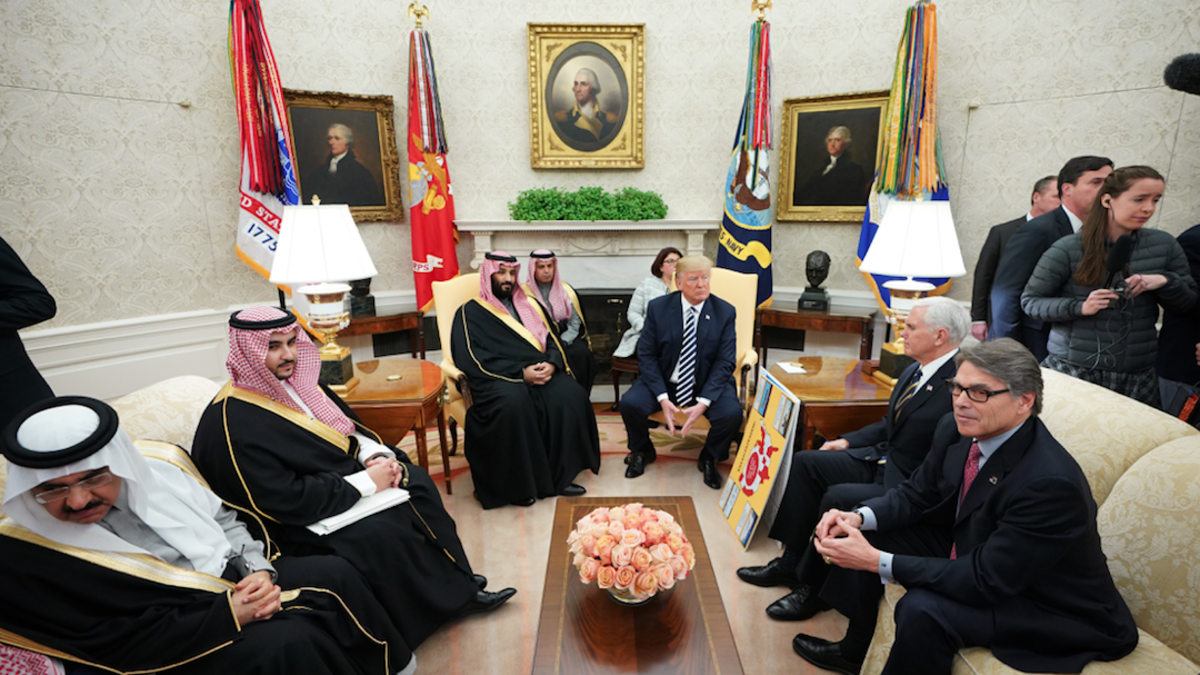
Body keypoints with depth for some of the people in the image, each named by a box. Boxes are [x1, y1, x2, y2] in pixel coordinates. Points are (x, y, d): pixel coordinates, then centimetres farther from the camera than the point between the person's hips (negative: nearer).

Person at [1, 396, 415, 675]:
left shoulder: (156, 466, -3)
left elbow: (225, 522, 8)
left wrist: (259, 569, -10)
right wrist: (227, 615, -23)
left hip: (238, 580, 5)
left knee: (335, 575, -11)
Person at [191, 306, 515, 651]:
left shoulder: (293, 379, 1)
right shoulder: (233, 425, -24)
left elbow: (346, 424, 12)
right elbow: (284, 501, -26)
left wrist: (376, 453, -8)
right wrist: (367, 483, -23)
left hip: (340, 475, 9)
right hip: (297, 524, -8)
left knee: (415, 481, -3)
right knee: (381, 533, -24)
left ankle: (456, 583, 6)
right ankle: (451, 600, 0)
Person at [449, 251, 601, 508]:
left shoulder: (526, 306, 25)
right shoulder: (470, 313, 9)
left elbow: (551, 341, 18)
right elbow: (472, 360, -5)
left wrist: (551, 363, -7)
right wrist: (520, 373, -16)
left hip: (541, 373, 5)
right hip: (497, 380, -4)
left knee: (570, 394, -25)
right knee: (513, 402, -37)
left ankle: (559, 475, -13)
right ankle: (515, 484, -19)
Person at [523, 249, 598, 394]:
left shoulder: (566, 290, 13)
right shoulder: (525, 294, 2)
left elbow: (575, 321, 8)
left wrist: (562, 342, -9)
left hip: (566, 338, 3)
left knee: (582, 353, -27)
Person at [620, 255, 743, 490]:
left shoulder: (725, 312, -7)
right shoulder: (658, 308, -6)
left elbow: (725, 362, -9)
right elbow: (646, 355, -7)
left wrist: (703, 403, -22)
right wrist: (663, 399, -19)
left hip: (708, 383, 0)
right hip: (664, 381, 1)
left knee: (732, 414, -27)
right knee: (629, 403, -24)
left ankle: (709, 458, 8)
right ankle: (642, 451, 11)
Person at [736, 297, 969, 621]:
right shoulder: (913, 371, 7)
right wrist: (848, 440, 8)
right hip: (879, 460, 9)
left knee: (837, 498, -28)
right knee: (805, 462, 0)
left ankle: (812, 588, -3)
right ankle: (791, 563, 7)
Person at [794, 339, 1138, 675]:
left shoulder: (1052, 482, -33)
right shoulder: (956, 430, -11)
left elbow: (985, 581, -30)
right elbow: (916, 494, 1)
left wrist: (878, 562, -32)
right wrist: (858, 518, -18)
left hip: (1043, 604, -7)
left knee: (922, 609, -32)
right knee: (867, 532, 3)